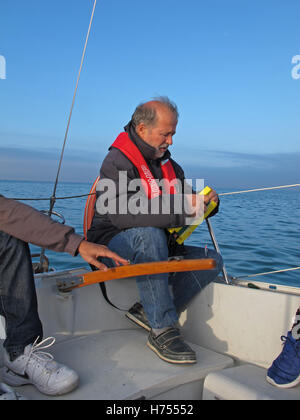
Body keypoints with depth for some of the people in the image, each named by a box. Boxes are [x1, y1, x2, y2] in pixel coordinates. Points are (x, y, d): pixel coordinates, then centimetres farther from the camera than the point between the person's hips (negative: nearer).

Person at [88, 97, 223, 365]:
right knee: (150, 234, -39)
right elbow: (123, 213, -30)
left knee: (213, 260, -8)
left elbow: (186, 201, 15)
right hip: (113, 246, -7)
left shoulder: (168, 164, 13)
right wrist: (182, 207, -33)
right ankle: (163, 331, -32)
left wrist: (206, 202, -9)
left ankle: (148, 310, -15)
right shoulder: (117, 161, -13)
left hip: (157, 248, 7)